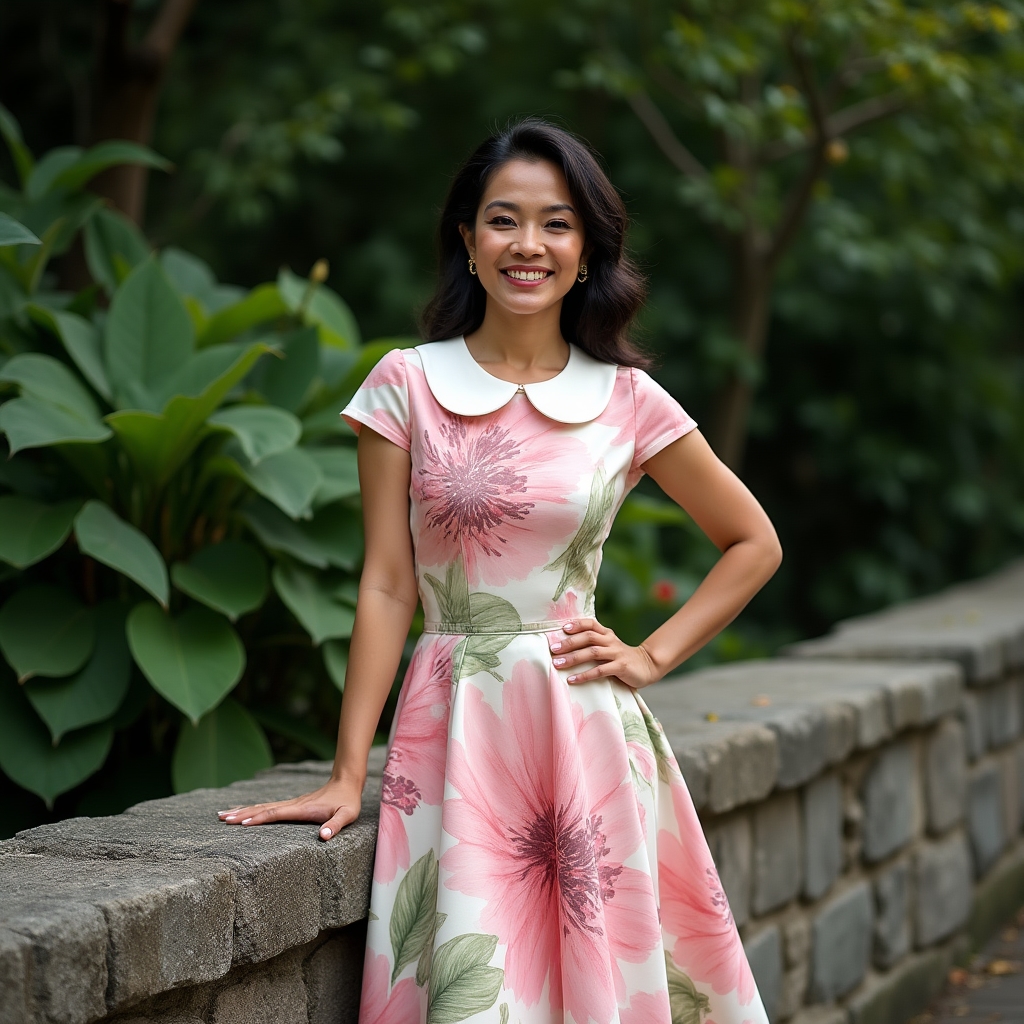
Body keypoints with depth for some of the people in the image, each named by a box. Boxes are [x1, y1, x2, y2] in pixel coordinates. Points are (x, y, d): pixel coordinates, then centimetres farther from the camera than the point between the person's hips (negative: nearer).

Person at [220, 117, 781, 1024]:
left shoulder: (628, 401, 3)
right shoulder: (406, 385, 2)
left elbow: (754, 544, 14)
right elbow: (387, 587, 0)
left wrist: (652, 657, 3)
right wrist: (347, 777, -4)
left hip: (587, 731, 1)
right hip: (454, 731, -1)